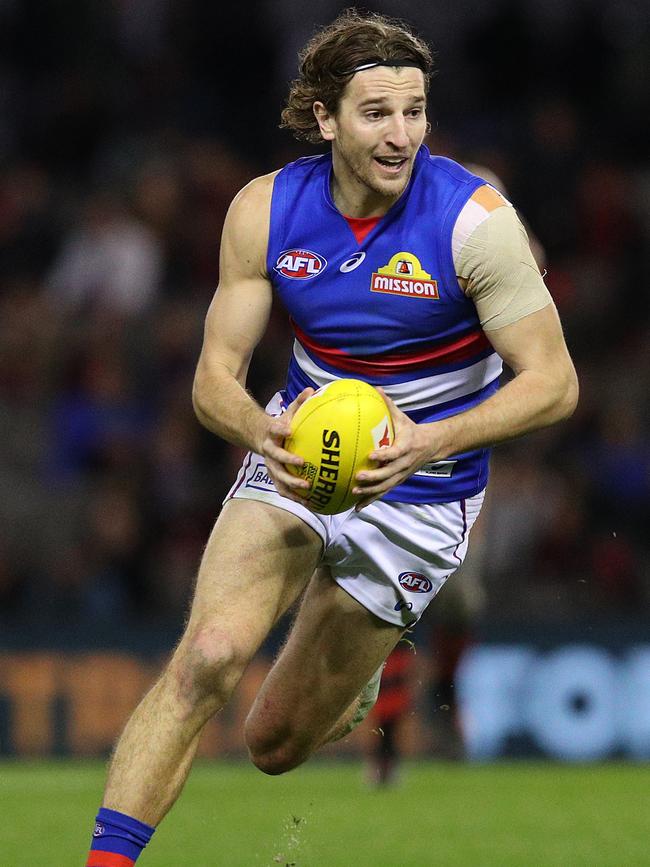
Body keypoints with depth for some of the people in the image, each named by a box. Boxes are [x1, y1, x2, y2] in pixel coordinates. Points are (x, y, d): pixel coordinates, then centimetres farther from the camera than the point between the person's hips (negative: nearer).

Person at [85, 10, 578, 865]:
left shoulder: (474, 219, -19)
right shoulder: (266, 210, -10)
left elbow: (553, 382, -17)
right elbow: (215, 374, -6)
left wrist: (429, 443, -34)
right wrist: (260, 430, -31)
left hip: (421, 490, -2)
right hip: (295, 458, 2)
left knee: (274, 744, 4)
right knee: (208, 654, -26)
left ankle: (358, 686, 41)